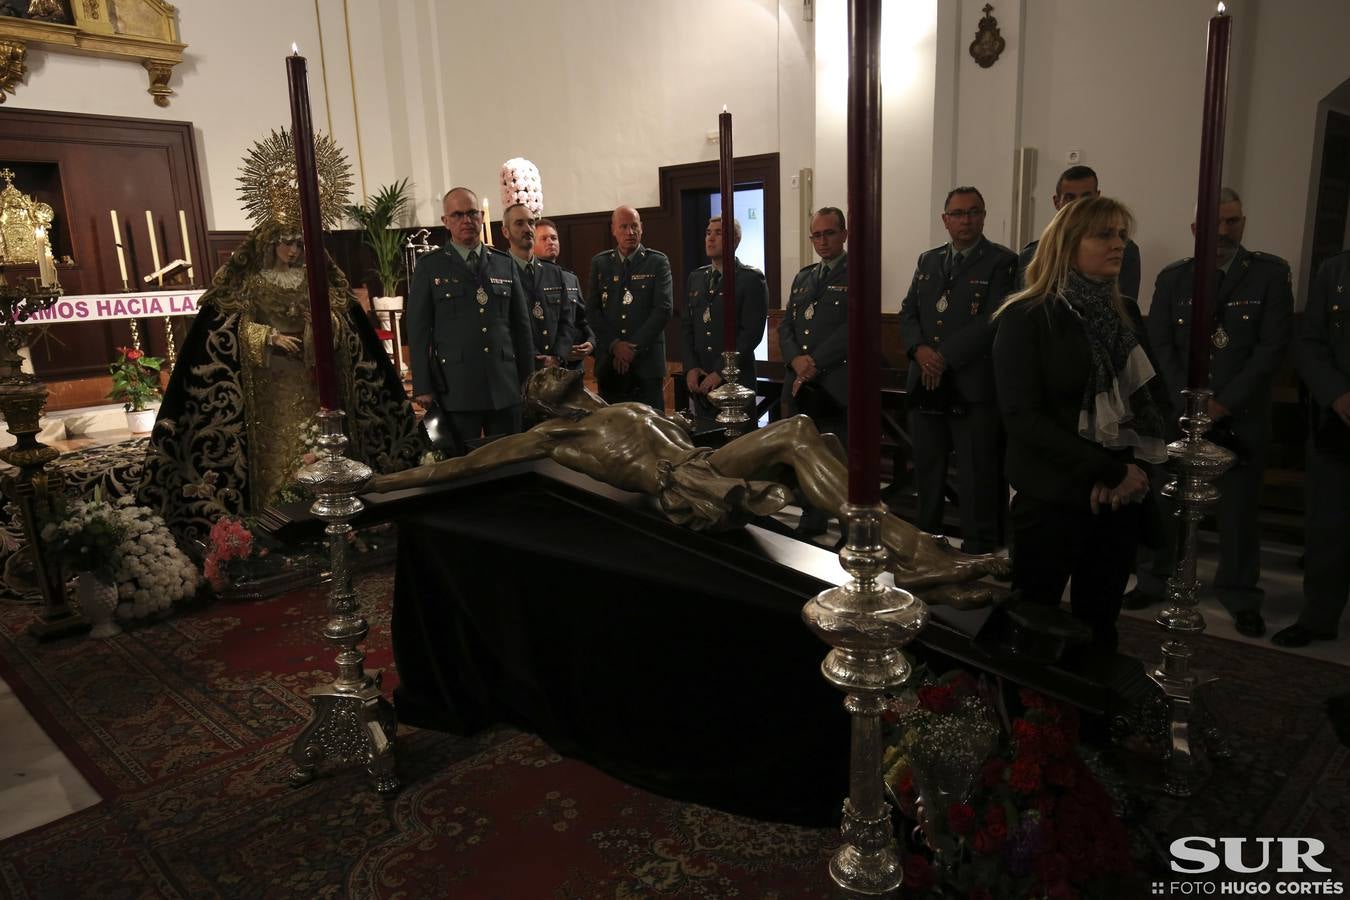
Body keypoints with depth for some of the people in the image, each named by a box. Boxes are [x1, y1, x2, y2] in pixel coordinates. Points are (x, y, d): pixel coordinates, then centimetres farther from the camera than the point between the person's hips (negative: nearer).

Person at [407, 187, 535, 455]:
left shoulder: (505, 264, 11)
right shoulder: (430, 267, 3)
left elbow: (521, 326, 13)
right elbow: (418, 331, 2)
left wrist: (528, 380, 10)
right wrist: (422, 388, -3)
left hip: (505, 387, 3)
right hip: (455, 389, -2)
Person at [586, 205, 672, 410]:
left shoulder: (657, 262, 3)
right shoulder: (600, 263, 11)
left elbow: (664, 308, -5)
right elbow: (592, 310, 6)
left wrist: (634, 347, -10)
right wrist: (615, 345, -8)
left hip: (647, 361, -2)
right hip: (609, 362, 2)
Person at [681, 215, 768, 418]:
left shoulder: (752, 279, -4)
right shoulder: (695, 277, 14)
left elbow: (751, 332, -11)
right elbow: (687, 326, 13)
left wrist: (720, 372, -14)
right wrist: (690, 368, -1)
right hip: (699, 383, 5)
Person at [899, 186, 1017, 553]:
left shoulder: (1001, 261, -3)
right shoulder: (927, 260, 16)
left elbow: (993, 320, -13)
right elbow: (908, 313, 11)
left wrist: (945, 357, -17)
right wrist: (920, 350, -9)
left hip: (973, 387, -5)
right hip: (925, 385, 6)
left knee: (977, 477, -1)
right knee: (927, 470, 15)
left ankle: (978, 550, 10)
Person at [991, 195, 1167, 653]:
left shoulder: (1125, 313, 9)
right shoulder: (1027, 316, -9)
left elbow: (1144, 400, 11)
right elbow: (1022, 417, -16)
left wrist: (1126, 472, -7)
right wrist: (1109, 470, -17)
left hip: (1118, 500, 5)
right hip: (1051, 500, -5)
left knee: (1099, 630, 14)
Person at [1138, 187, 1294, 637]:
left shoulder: (1271, 273, 0)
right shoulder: (1173, 278, 5)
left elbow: (1272, 346, -7)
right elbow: (1160, 346, 1)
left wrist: (1222, 403, -13)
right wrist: (1187, 403, -10)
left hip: (1241, 415, -1)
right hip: (1179, 411, 2)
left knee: (1239, 509, 5)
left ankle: (1240, 597, 19)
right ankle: (1154, 580, 22)